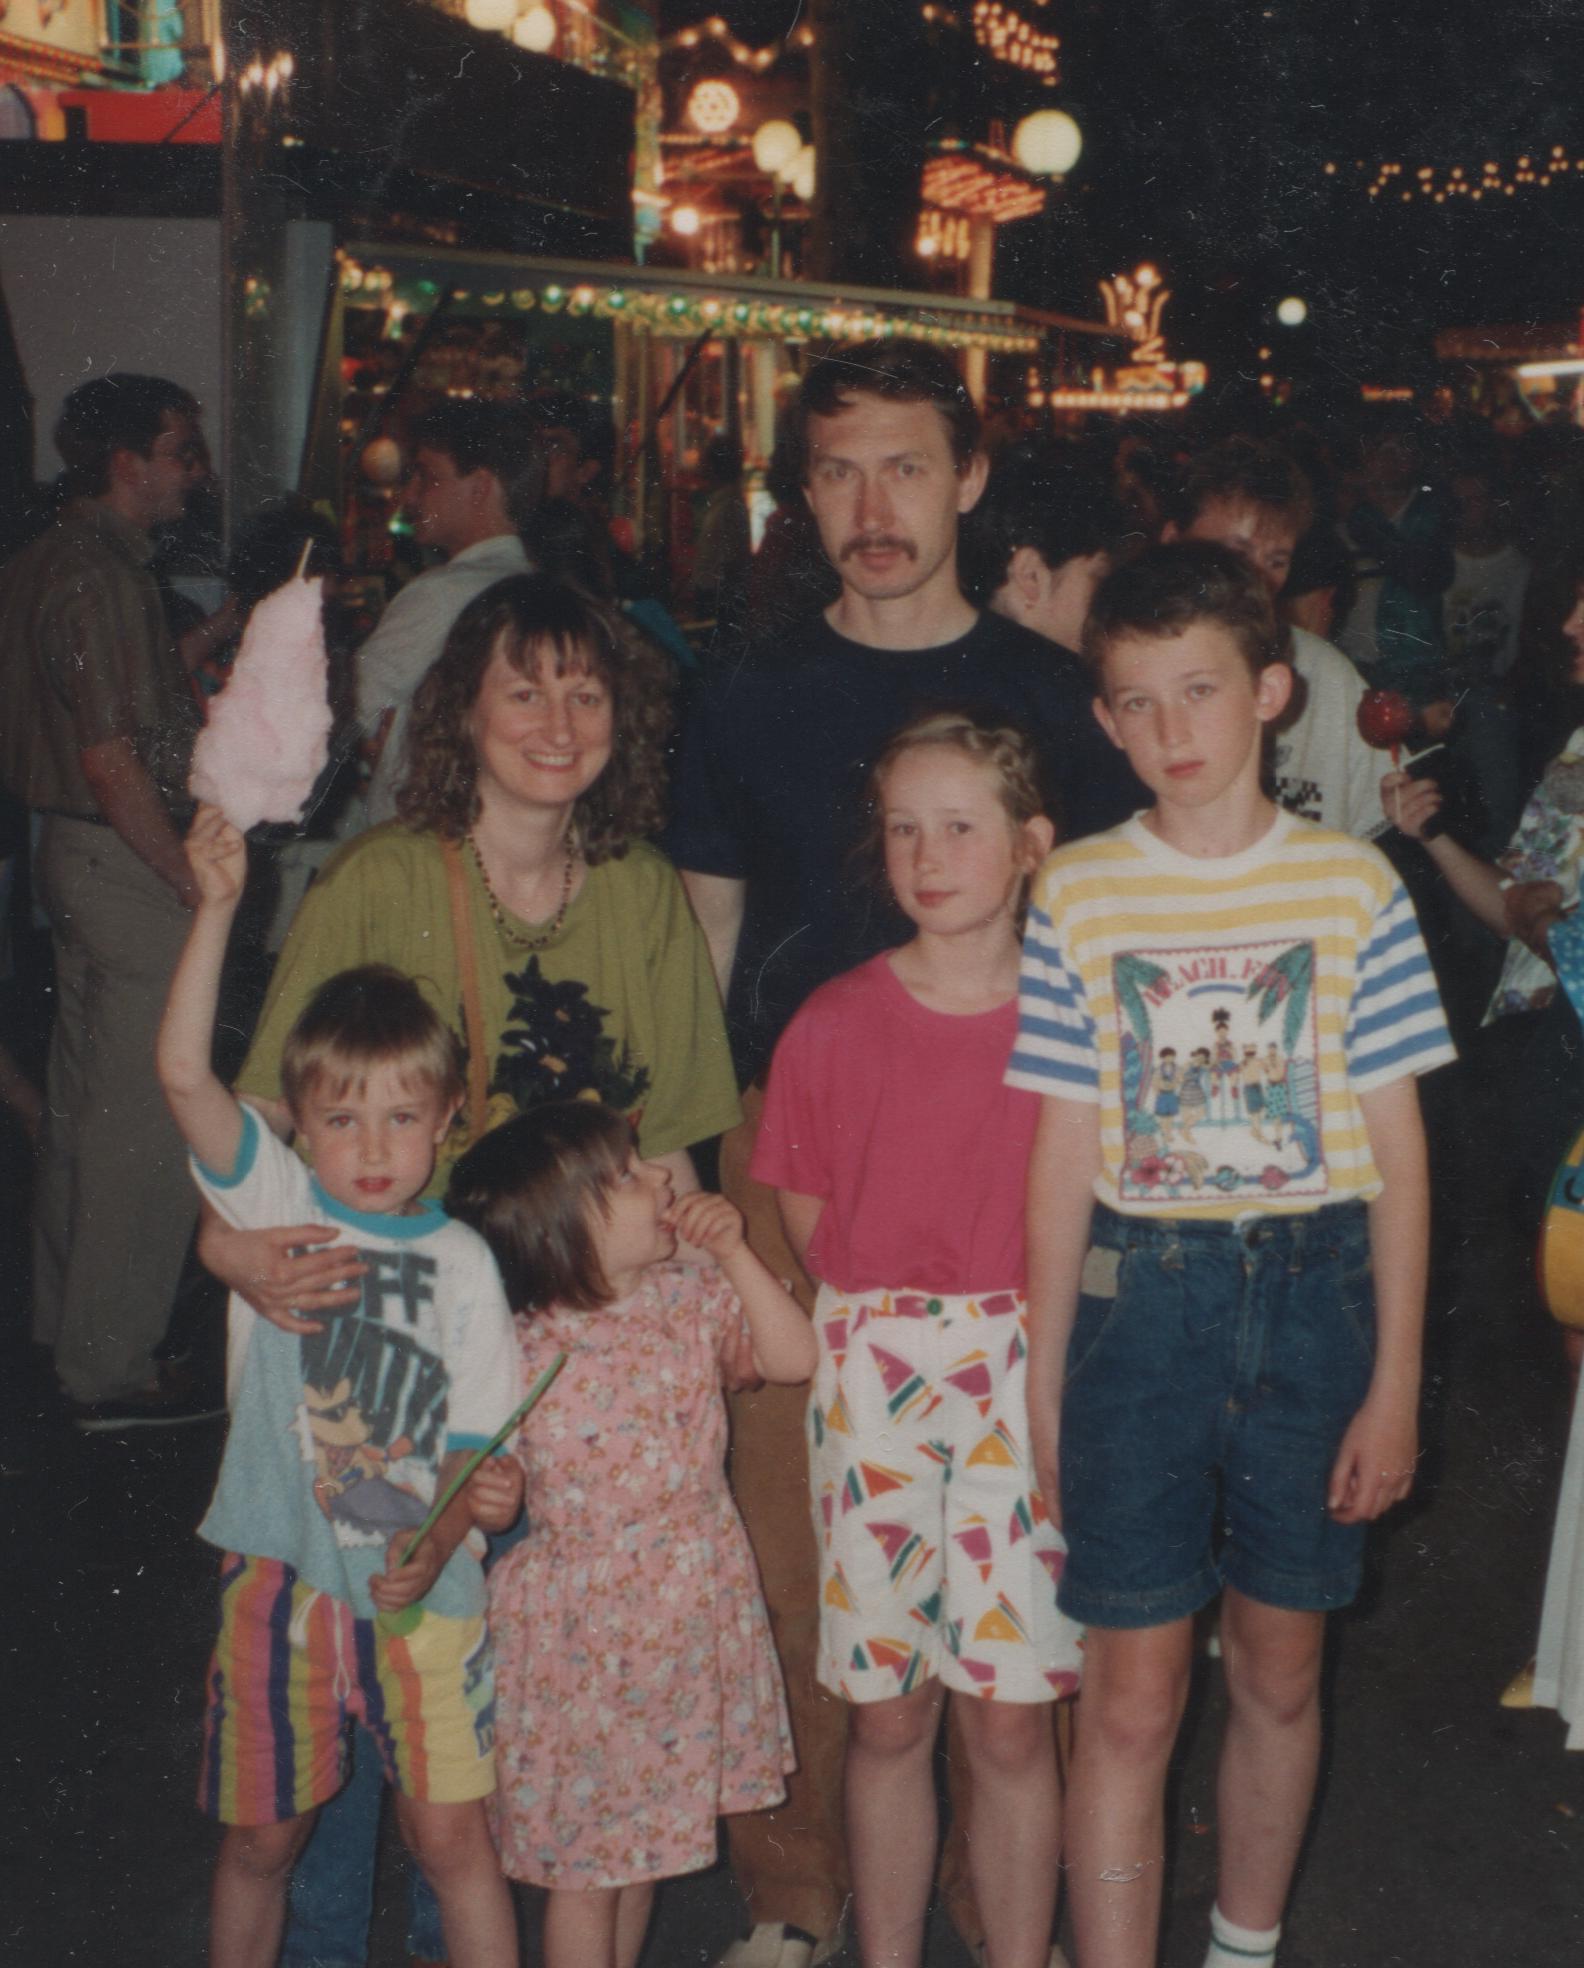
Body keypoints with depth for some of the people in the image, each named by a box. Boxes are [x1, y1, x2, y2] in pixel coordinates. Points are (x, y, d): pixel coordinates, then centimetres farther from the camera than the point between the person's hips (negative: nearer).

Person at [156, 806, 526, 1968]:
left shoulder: (462, 1261, -4)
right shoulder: (276, 1204, -4)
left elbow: (478, 1440, -3)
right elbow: (184, 1073, -17)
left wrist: (431, 1549, -19)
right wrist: (217, 905, -24)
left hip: (421, 1585, 0)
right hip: (280, 1575, 1)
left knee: (452, 1833, 4)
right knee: (261, 1834, 15)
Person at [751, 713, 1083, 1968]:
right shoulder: (837, 1024, -1)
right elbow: (807, 1213, 7)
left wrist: (1007, 1309, -7)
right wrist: (894, 1305, -1)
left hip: (1025, 1375, -1)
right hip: (872, 1375, 1)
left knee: (1011, 1715, 4)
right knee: (886, 1715, 10)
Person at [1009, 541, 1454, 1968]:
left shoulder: (1353, 885, -2)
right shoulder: (1079, 895, -1)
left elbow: (1397, 1150, 0)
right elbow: (1064, 1150, 1)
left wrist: (1396, 1380, -2)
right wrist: (1044, 1380, 2)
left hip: (1312, 1298, 1)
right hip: (1138, 1299, -1)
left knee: (1280, 1672, 15)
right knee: (1132, 1700, 0)